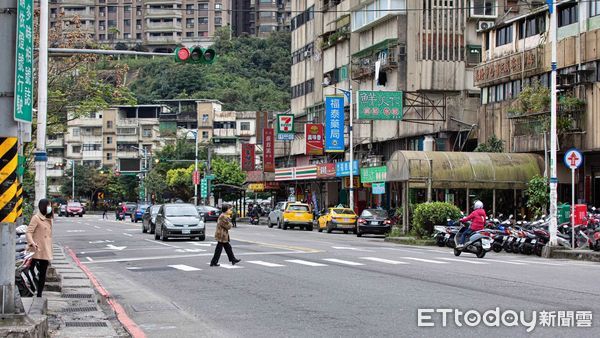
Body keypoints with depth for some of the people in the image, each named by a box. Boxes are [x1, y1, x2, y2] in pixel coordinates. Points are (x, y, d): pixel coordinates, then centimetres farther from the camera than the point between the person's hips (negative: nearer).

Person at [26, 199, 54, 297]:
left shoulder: (49, 219, 18)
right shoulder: (36, 218, -6)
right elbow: (29, 232, -13)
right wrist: (32, 243, -31)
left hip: (46, 253, 7)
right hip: (37, 251, -7)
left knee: (43, 275, 8)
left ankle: (39, 295, 12)